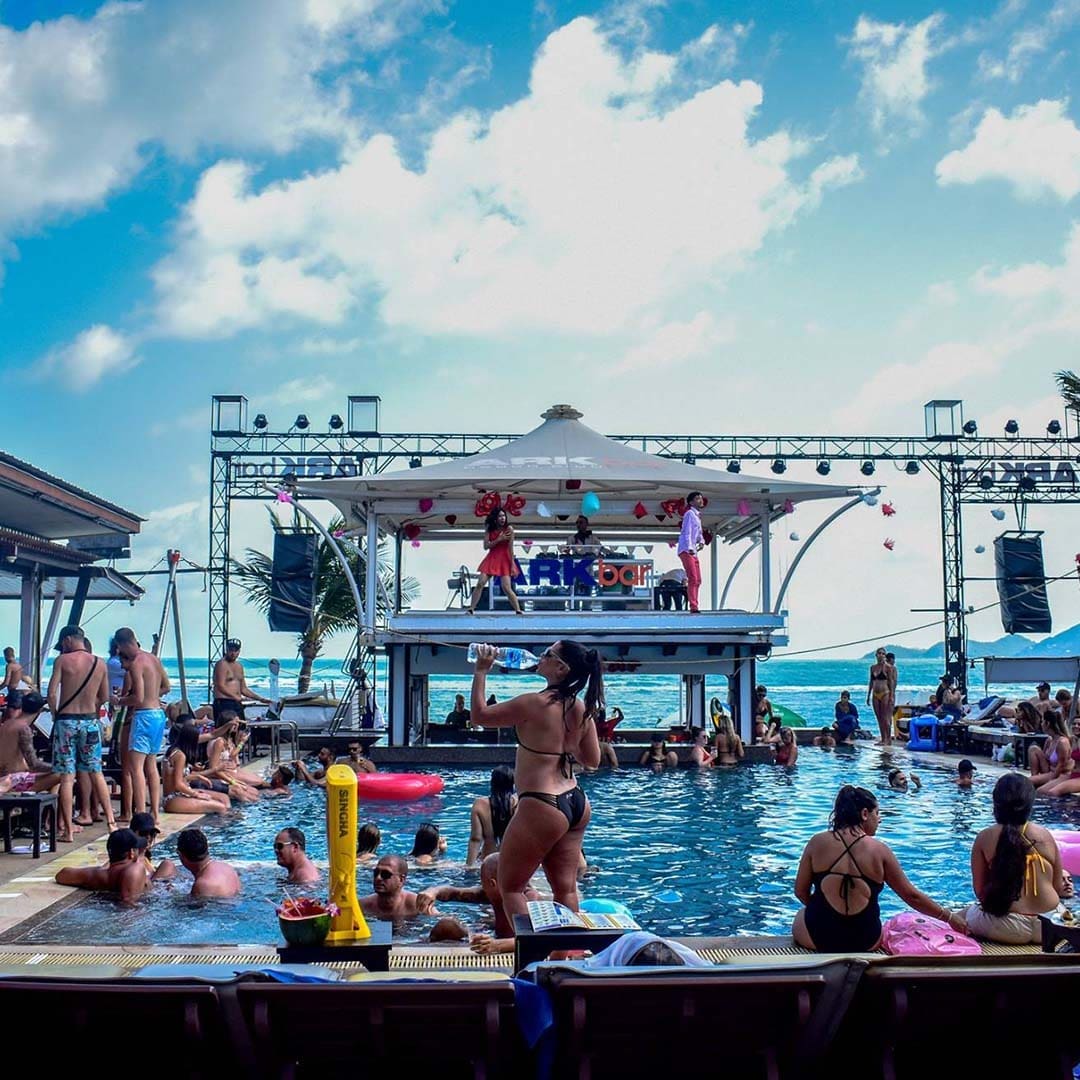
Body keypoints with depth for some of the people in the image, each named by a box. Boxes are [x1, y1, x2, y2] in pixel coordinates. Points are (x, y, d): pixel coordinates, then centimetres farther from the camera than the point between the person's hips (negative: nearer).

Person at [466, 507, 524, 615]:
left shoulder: (509, 529, -8)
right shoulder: (489, 530, 1)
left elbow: (511, 548, -9)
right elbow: (486, 546, -4)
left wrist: (513, 565, -11)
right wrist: (499, 539, -16)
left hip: (504, 560, -3)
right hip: (491, 559, 3)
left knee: (507, 588, -12)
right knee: (480, 584, -6)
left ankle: (518, 610, -3)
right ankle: (471, 609, 0)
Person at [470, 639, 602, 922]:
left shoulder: (534, 704, -16)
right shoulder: (582, 710, 4)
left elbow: (480, 715, -5)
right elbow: (592, 760, 13)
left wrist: (480, 672, 3)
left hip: (542, 807, -8)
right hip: (576, 804, 8)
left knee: (510, 887, 7)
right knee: (566, 888, 14)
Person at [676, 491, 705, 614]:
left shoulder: (697, 516, 19)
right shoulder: (690, 514, -9)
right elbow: (687, 533, -16)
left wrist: (701, 541, 3)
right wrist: (690, 548, -24)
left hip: (693, 552, 10)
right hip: (686, 551, -10)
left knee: (697, 581, 11)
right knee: (692, 579, -15)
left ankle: (694, 607, 16)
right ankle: (693, 608, -18)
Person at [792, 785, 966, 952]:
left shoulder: (817, 843, -3)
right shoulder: (880, 850, -3)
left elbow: (800, 891, 3)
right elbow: (911, 896, 3)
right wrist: (949, 917, 15)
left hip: (819, 936, -2)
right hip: (865, 941, 2)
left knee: (801, 915, 31)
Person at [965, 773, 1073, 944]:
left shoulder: (984, 838, -5)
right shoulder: (1045, 836, -2)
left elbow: (979, 891, -3)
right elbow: (1059, 888, 5)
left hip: (1004, 929, -2)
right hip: (1049, 926, 2)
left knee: (962, 916, 27)